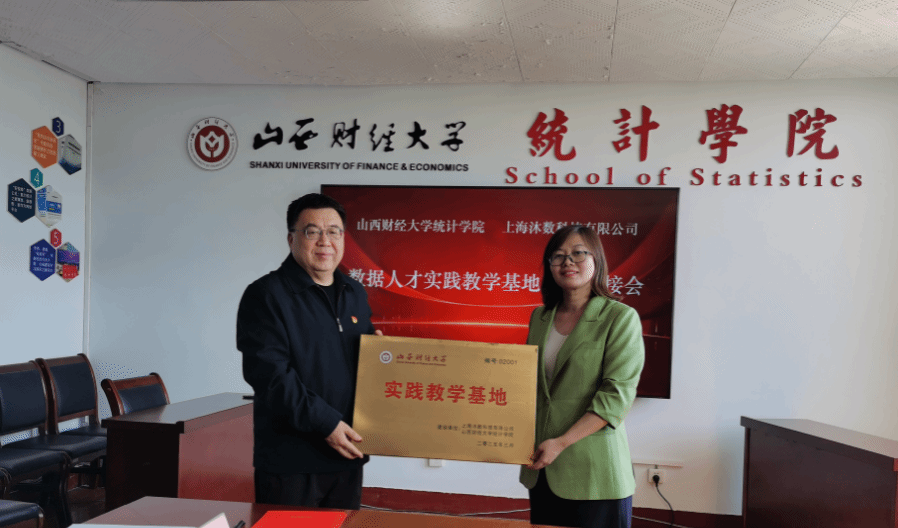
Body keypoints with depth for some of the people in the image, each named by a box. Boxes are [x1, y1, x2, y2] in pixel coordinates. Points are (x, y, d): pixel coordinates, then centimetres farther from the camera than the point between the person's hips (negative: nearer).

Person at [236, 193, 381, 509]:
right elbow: (270, 373, -20)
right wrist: (325, 422, -21)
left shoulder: (355, 294, 12)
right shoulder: (266, 295, -10)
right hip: (290, 461, -6)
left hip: (346, 457, 7)